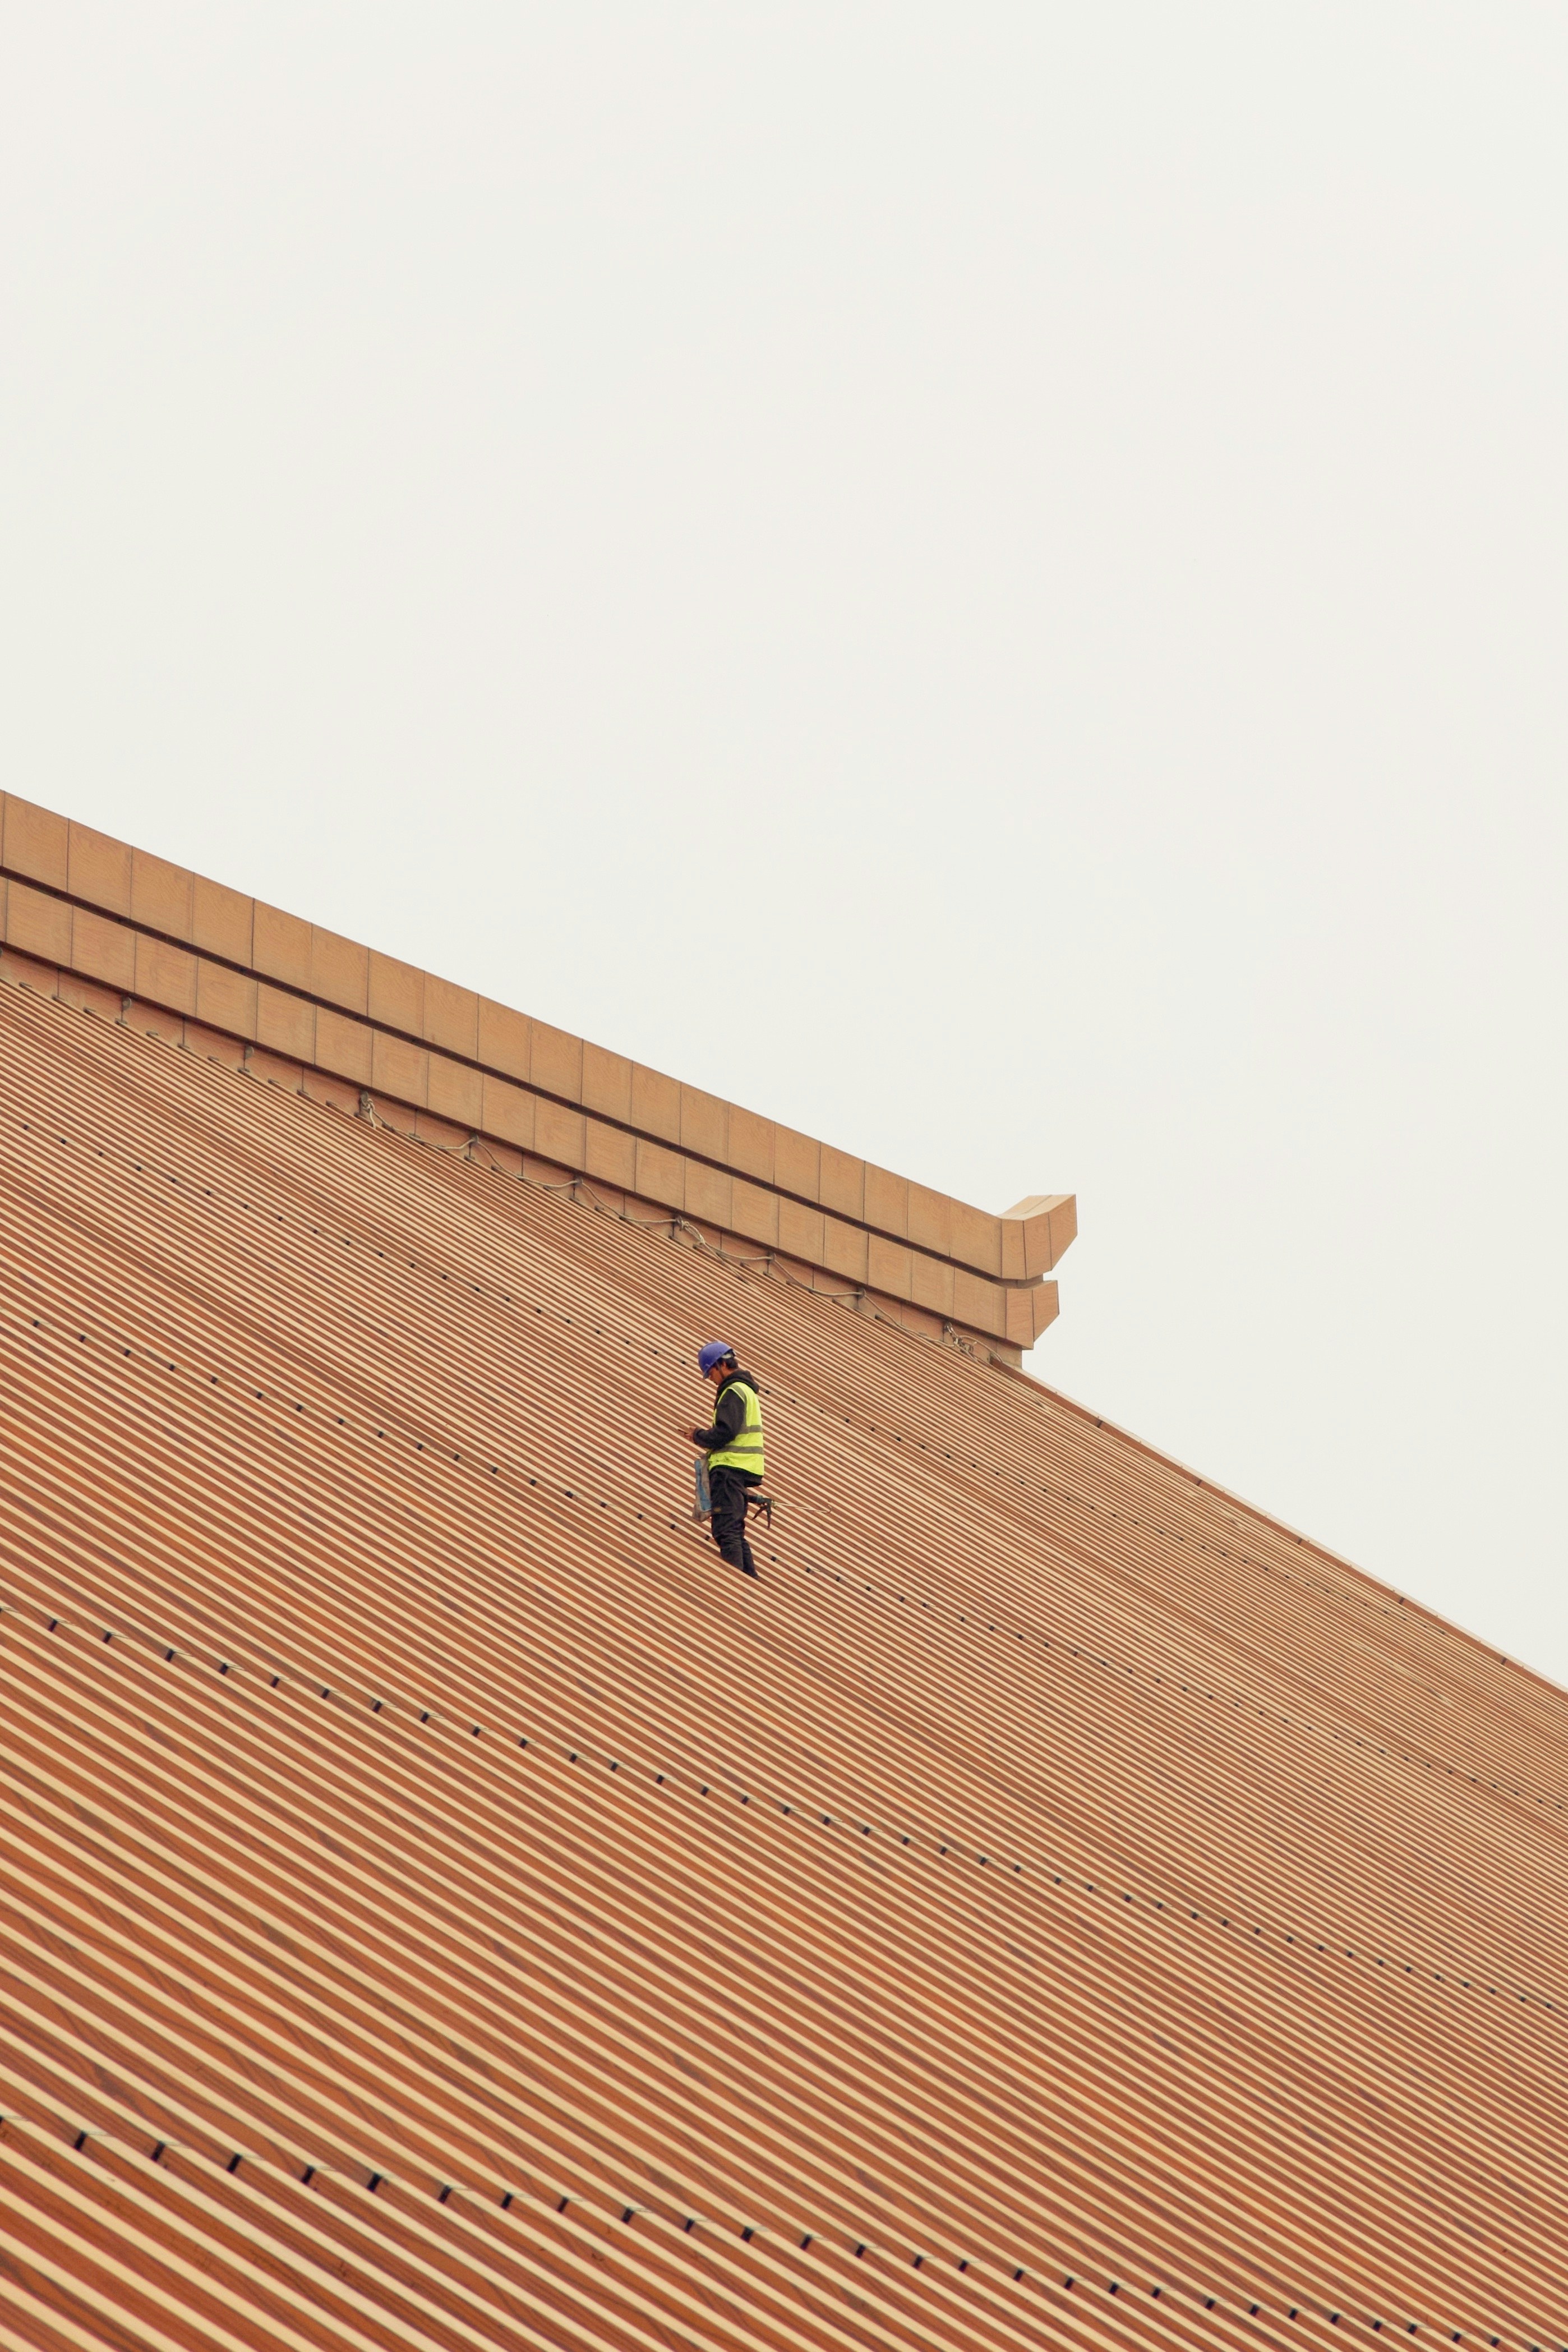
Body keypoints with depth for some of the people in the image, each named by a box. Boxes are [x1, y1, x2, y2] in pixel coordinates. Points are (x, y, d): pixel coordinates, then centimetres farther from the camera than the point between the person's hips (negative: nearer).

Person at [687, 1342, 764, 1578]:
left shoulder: (733, 1392, -12)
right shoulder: (746, 1390, 21)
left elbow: (724, 1433, -20)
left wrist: (698, 1436, -5)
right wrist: (707, 1438, 14)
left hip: (730, 1470, -11)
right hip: (740, 1470, 11)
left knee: (725, 1530, -14)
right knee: (735, 1530, 14)